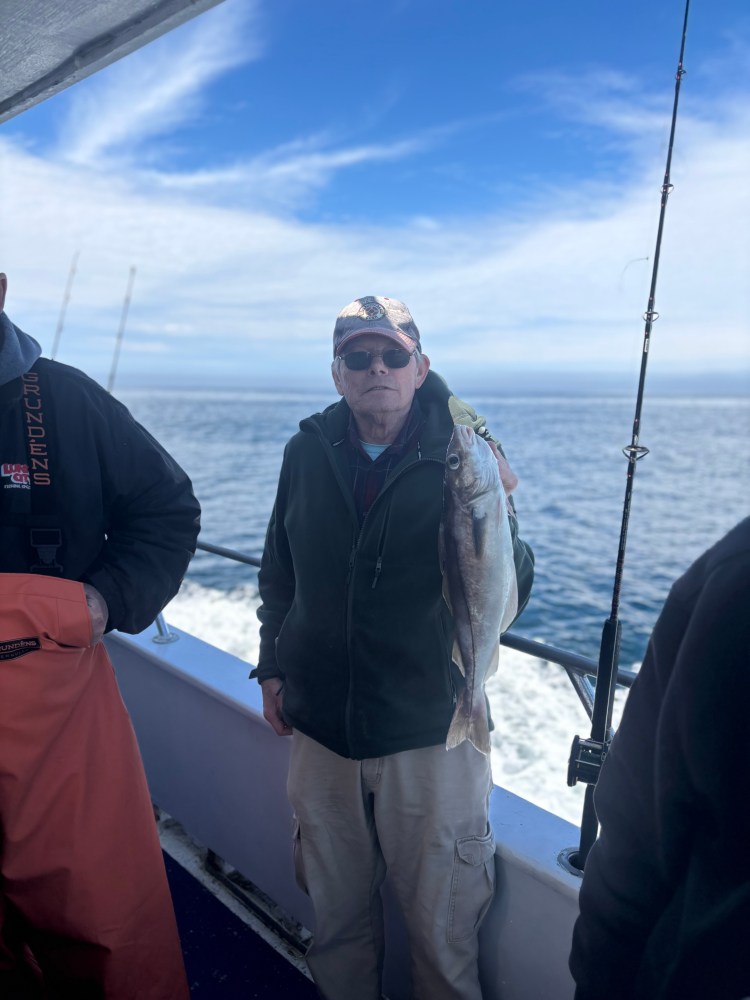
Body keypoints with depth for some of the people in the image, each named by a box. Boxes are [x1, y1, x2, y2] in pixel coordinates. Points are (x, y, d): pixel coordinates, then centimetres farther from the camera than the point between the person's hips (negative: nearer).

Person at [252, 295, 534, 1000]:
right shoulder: (308, 451, -1)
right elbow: (279, 567, 12)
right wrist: (272, 665, 10)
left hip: (431, 732, -3)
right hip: (321, 729, 3)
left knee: (443, 934, 15)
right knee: (335, 918, 24)